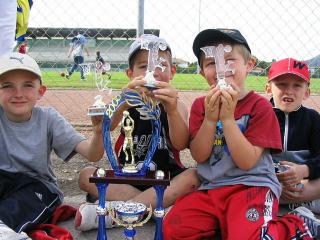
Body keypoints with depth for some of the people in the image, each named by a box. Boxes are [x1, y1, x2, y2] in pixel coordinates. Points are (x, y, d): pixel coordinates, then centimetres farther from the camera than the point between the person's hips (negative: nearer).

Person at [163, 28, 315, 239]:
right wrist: (210, 119, -13)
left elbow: (247, 162, -13)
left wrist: (227, 117, -19)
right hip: (211, 189, 4)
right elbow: (199, 156, 0)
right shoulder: (200, 105, 9)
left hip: (252, 185, -4)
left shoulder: (259, 106, -4)